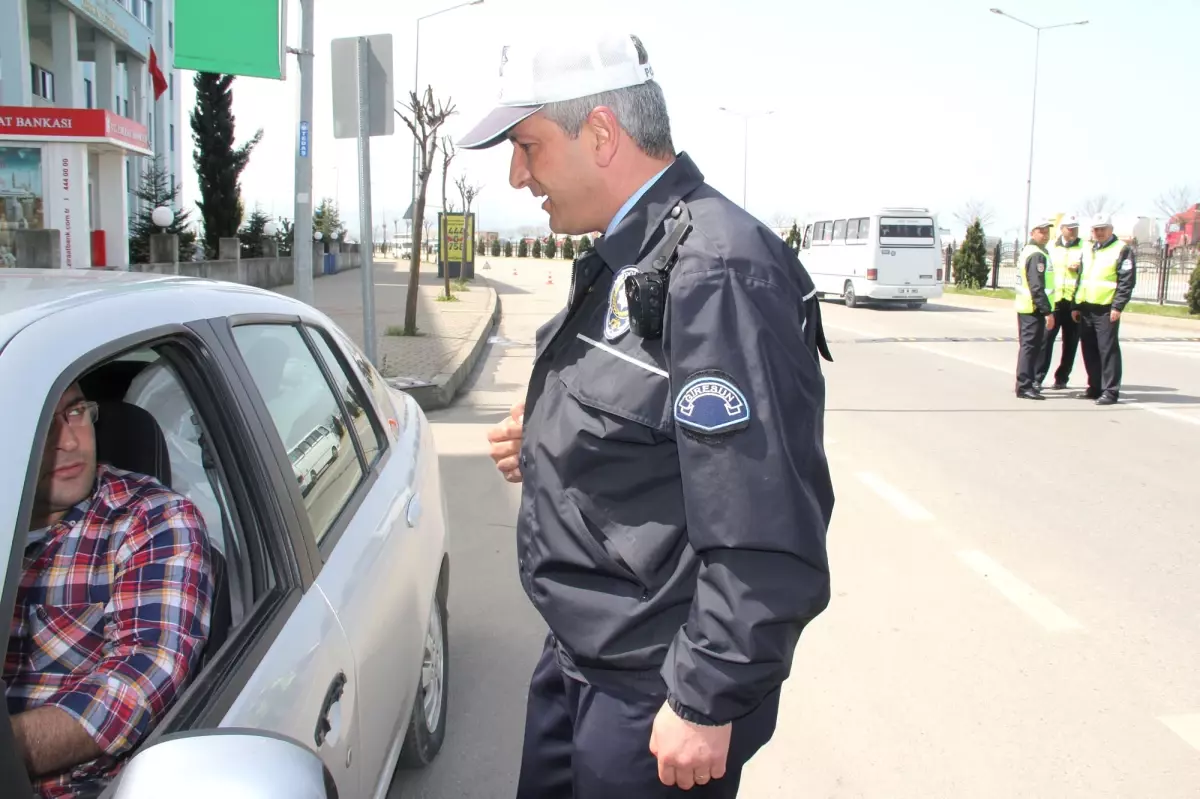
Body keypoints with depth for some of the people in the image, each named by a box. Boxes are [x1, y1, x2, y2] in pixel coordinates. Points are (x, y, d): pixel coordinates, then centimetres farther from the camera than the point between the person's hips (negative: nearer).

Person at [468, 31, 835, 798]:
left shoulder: (717, 272, -25)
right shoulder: (623, 258, 7)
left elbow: (767, 538, -28)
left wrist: (709, 703, -20)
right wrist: (551, 442, 2)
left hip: (653, 696, -9)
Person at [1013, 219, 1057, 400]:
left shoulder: (1027, 252, 17)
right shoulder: (1037, 256, -15)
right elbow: (1037, 287, -22)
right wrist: (1048, 312, -23)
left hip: (1025, 308, 10)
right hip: (1034, 309, -10)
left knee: (1028, 345, 16)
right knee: (1031, 346, -8)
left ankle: (1025, 384, 24)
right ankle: (1025, 387, -7)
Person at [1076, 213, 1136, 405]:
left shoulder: (1122, 250, -4)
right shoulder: (1088, 251, 18)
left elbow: (1127, 281, -10)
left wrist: (1118, 307, -16)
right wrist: (1076, 305, 16)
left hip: (1107, 309, -7)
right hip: (1086, 308, 7)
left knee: (1108, 350, -7)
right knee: (1089, 350, 10)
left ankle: (1110, 391, -5)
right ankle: (1095, 387, 19)